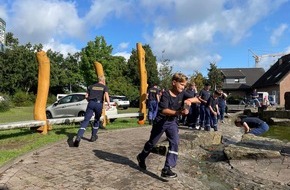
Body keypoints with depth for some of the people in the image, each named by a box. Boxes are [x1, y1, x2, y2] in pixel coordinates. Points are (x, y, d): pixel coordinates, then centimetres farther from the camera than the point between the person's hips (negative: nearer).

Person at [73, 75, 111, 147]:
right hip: (99, 104, -1)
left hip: (91, 103, 1)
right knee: (97, 120, 21)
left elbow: (86, 96, 17)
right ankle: (93, 136, 26)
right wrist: (108, 104, -18)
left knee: (86, 120, -5)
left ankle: (78, 137, -23)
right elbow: (106, 95, -7)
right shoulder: (104, 87, 13)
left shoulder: (91, 86, 21)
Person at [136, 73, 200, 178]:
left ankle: (167, 169, -6)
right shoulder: (166, 94, -22)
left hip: (172, 122, 4)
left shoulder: (182, 94, -7)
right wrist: (178, 112, -49)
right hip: (160, 121, -4)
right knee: (152, 143, 12)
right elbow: (164, 110, -34)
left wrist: (189, 100, -31)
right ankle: (141, 157, 39)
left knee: (174, 143, -12)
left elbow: (198, 100, -8)